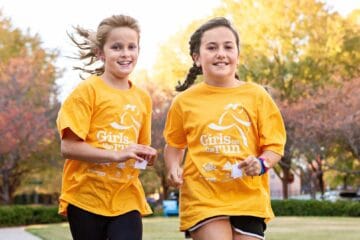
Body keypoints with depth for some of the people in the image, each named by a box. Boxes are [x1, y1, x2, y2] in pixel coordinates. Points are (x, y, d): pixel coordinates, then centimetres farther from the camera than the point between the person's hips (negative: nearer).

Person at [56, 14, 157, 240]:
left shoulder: (143, 98, 8)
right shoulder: (88, 90, -8)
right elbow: (69, 147, -14)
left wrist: (146, 157, -2)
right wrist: (116, 155, -22)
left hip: (126, 199, 4)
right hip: (87, 197, -3)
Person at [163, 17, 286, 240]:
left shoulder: (256, 95, 0)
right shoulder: (185, 101, 2)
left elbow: (275, 145, 4)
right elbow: (174, 144, 17)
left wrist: (262, 164, -17)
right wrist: (173, 168, -2)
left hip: (248, 199, 1)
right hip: (203, 199, -1)